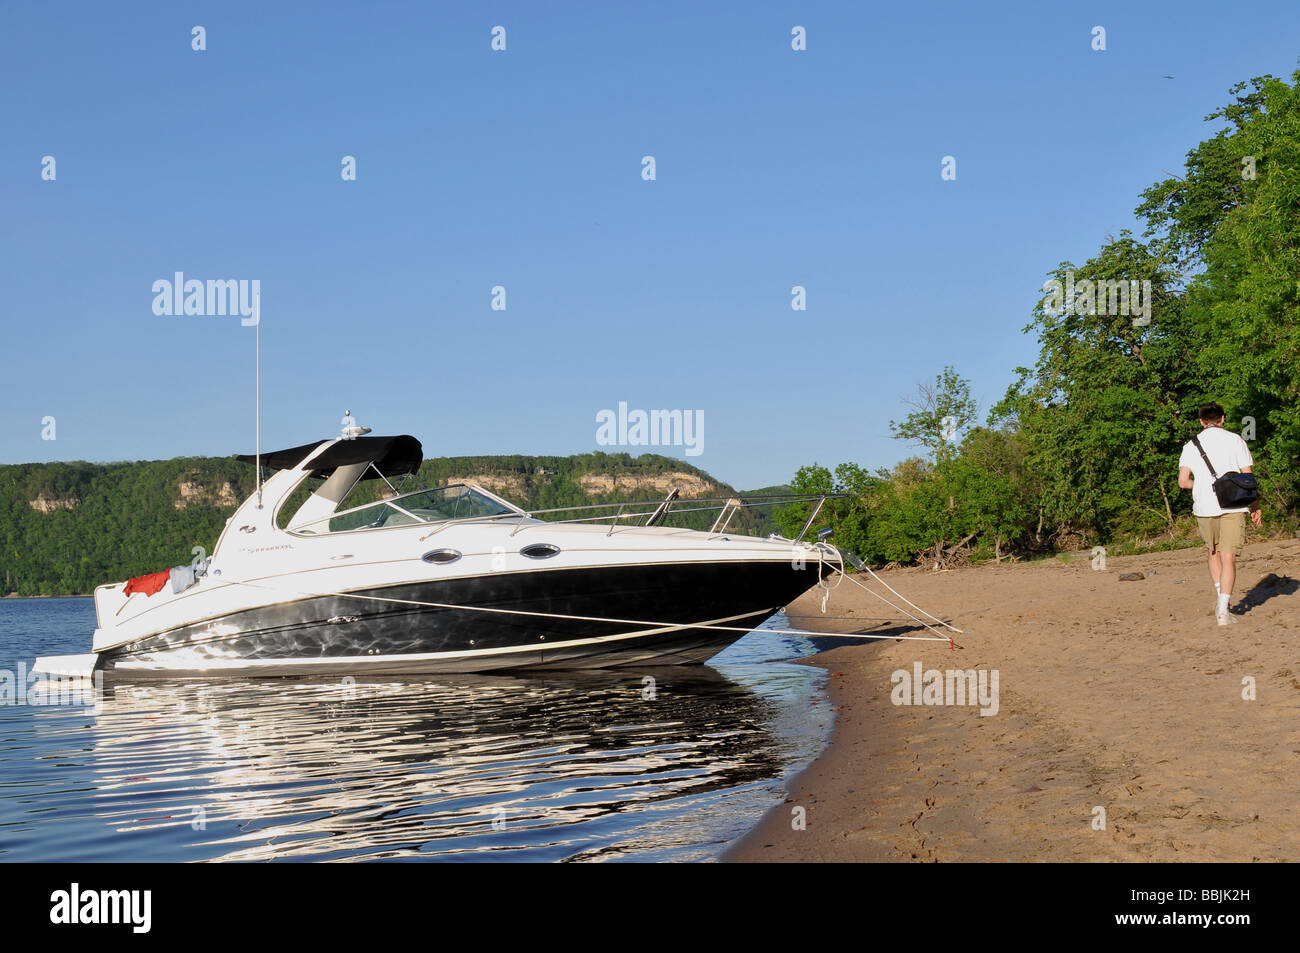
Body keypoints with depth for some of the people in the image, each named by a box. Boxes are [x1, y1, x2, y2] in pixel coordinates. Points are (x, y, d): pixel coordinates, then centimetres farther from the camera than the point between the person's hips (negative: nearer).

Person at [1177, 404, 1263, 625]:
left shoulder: (1191, 446, 5)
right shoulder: (1235, 441, 2)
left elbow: (1183, 481, -3)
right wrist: (1255, 507, 9)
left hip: (1204, 507, 2)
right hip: (1233, 507, -2)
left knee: (1214, 552, 23)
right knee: (1228, 557, -3)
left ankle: (1220, 596, 17)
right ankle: (1223, 609, -12)